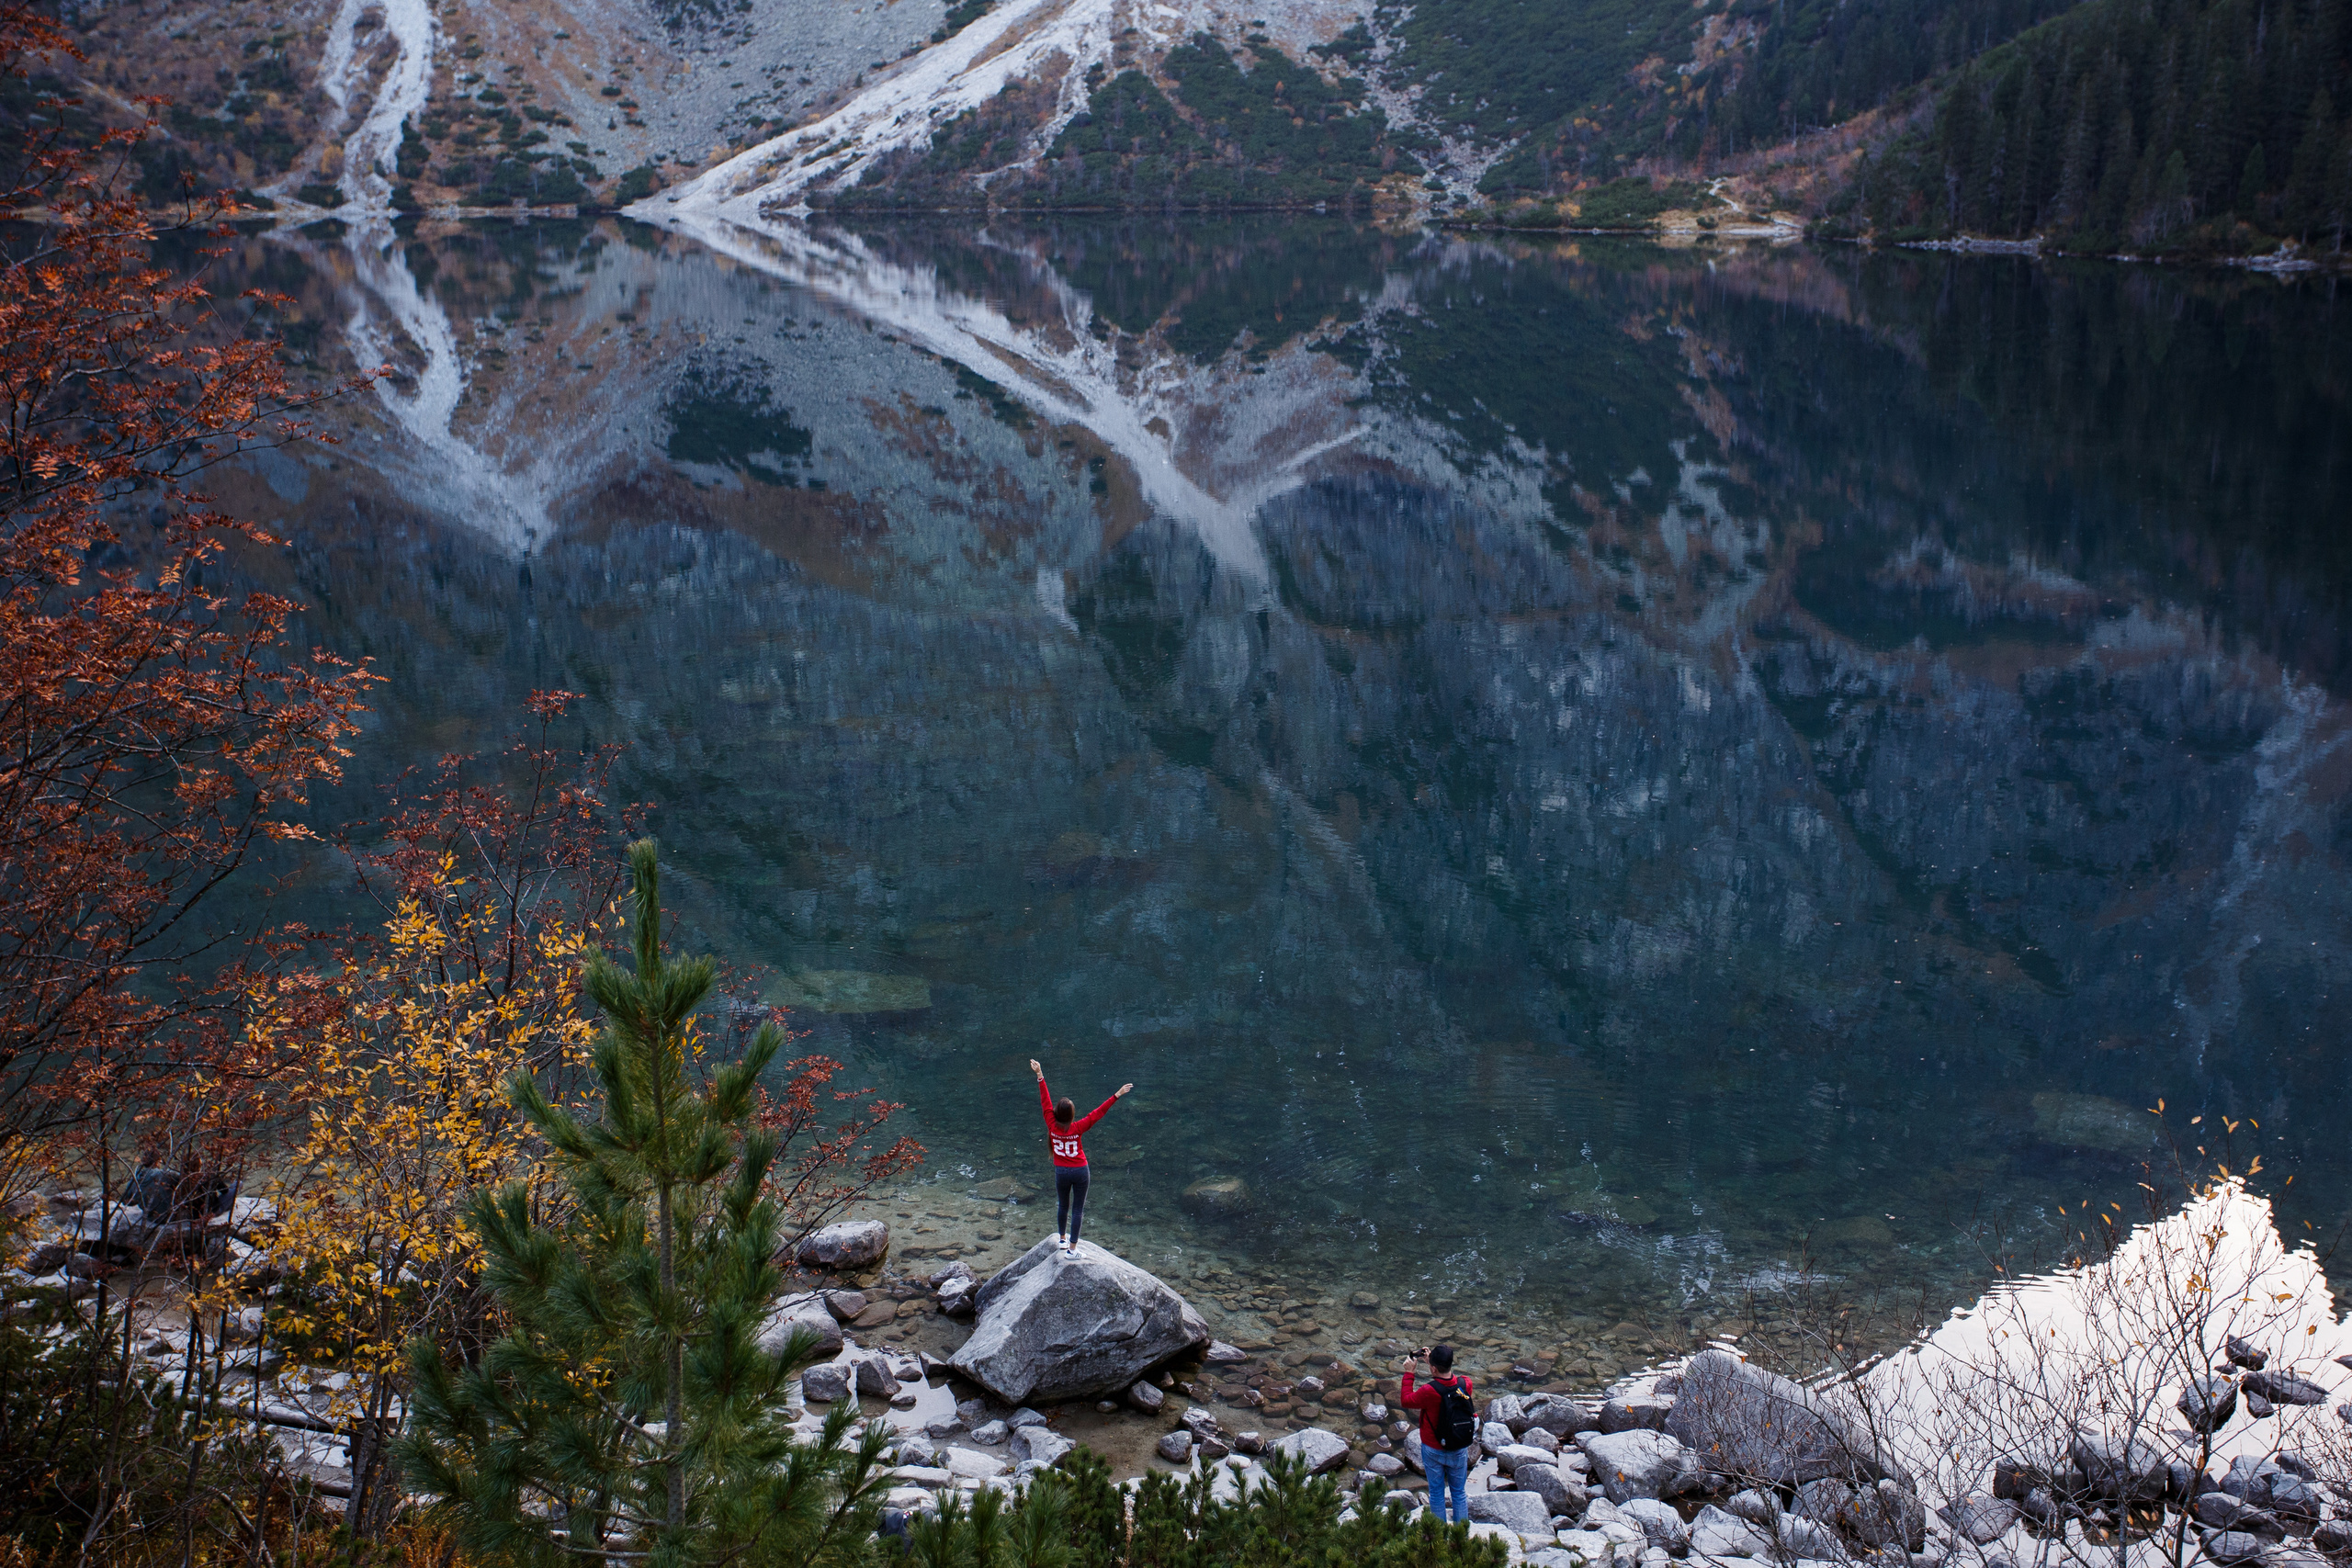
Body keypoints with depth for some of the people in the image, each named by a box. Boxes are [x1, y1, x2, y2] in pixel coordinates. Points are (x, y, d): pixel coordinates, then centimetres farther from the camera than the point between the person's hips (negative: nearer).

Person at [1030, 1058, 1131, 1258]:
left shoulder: (1052, 1125, -15)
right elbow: (1098, 1113, -21)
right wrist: (1117, 1096, -20)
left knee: (1062, 1206, 24)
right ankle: (1072, 1249, 7)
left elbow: (1046, 1101, -11)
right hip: (1080, 1171, -3)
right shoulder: (1077, 1128, -20)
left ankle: (1062, 1239, 38)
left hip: (1061, 1172, 3)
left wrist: (1040, 1076, -7)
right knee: (1077, 1209, 6)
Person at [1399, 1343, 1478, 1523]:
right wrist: (1434, 1360, 9)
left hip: (1434, 1451, -3)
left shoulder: (1429, 1391, -29)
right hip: (1459, 1451, 3)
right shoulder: (1465, 1384, -17)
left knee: (1437, 1493, 15)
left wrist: (1408, 1373, -6)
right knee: (1459, 1493, 18)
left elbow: (1406, 1400, -11)